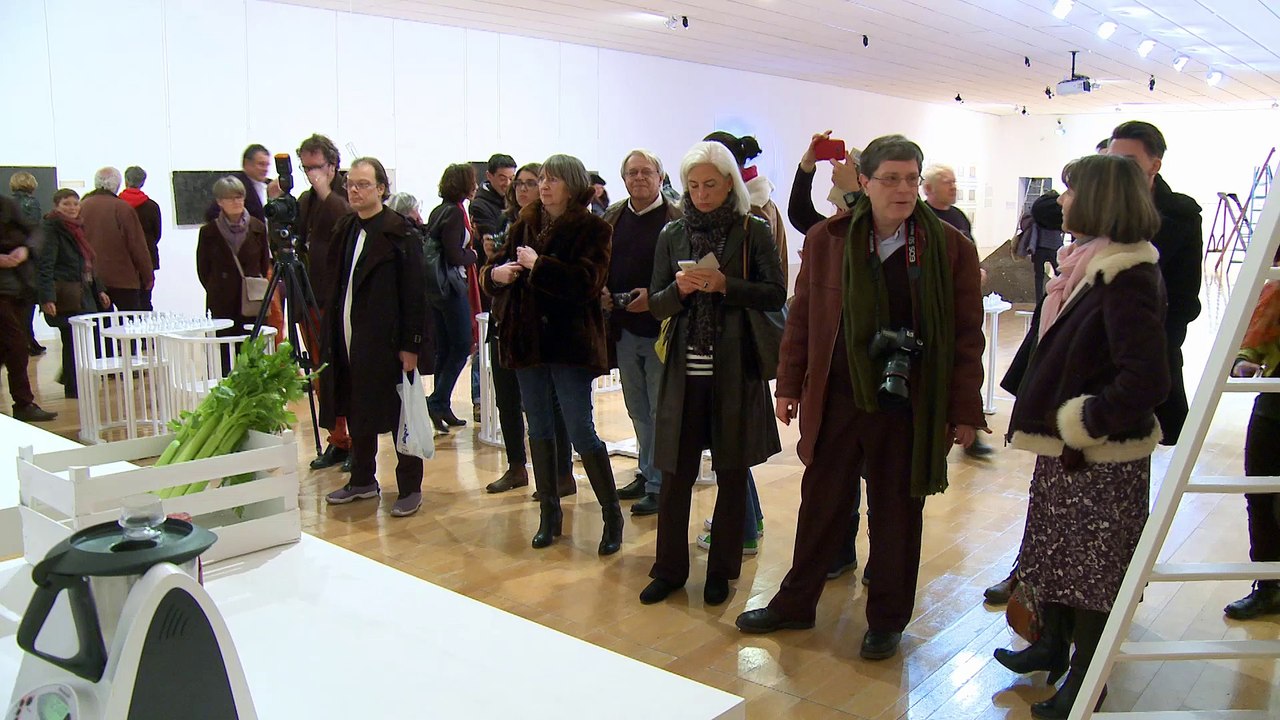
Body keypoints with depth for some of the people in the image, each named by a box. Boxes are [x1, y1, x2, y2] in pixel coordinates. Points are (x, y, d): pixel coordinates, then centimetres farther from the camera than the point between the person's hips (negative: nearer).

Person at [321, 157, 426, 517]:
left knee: (397, 413, 1)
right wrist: (331, 334, 9)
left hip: (385, 340, -7)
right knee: (356, 413, 14)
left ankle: (410, 488, 12)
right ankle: (362, 480, 29)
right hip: (349, 339, 7)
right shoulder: (345, 229, 12)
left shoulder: (397, 232, -10)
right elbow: (338, 285, 16)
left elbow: (413, 292, -12)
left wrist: (410, 345, -14)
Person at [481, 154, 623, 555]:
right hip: (527, 340, 6)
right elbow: (491, 271, 13)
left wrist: (538, 265, -18)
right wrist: (496, 273, -10)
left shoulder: (591, 229, -6)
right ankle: (549, 514, 23)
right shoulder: (524, 226, 11)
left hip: (570, 342, -6)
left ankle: (612, 516, 9)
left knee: (580, 431, -6)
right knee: (539, 429, 12)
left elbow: (587, 282, -19)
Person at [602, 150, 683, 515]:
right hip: (624, 327, 6)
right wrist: (600, 289, -1)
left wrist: (655, 297, -21)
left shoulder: (677, 219, -8)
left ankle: (658, 484, 11)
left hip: (660, 328, -6)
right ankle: (646, 472, 31)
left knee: (661, 409, 2)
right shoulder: (612, 217, 10)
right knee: (638, 409, 17)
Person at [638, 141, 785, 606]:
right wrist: (679, 289, -12)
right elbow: (656, 305, 10)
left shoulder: (753, 232, 1)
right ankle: (670, 568, 20)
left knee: (732, 473, 7)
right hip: (684, 371, 2)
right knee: (675, 473, 5)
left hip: (735, 371, -2)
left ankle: (721, 571, 21)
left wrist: (725, 285, -17)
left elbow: (776, 294, -4)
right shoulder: (673, 236, 9)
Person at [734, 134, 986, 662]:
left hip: (910, 407, -1)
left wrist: (965, 411, -3)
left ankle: (887, 619, 29)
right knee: (820, 504, 14)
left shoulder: (952, 249, -4)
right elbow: (801, 317, 7)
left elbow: (967, 336, -1)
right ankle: (796, 603, 32)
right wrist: (789, 385, 6)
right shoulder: (825, 240, 0)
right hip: (837, 400, 2)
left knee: (897, 514, 11)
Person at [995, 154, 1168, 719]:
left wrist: (1079, 422, -19)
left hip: (1101, 456, -9)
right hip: (1062, 445, 9)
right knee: (1051, 547, 20)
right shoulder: (1087, 264, 6)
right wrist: (1043, 412, 13)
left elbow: (1146, 379, -26)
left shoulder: (1126, 277, -22)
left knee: (1091, 565, 6)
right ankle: (1053, 645, 39)